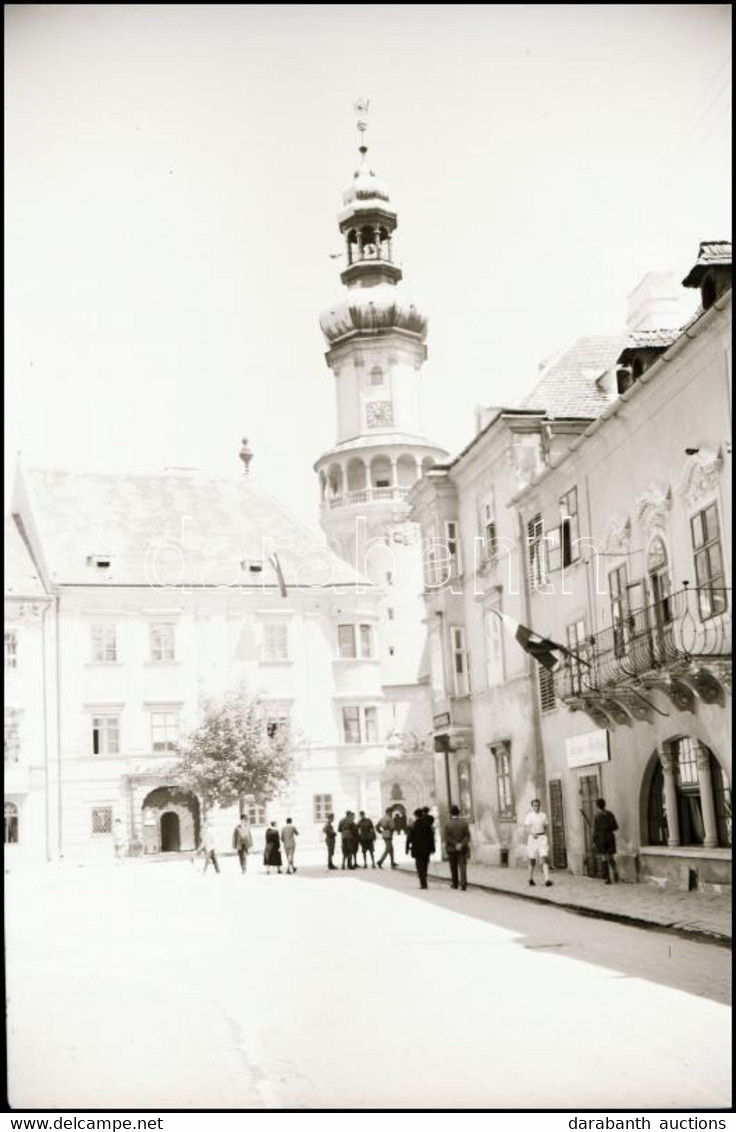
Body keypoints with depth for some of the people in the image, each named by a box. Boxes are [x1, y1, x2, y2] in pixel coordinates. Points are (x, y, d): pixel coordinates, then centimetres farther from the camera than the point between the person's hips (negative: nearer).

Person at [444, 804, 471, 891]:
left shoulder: (447, 824, -7)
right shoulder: (464, 822, -2)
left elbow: (447, 837, -12)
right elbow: (467, 836, -8)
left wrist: (455, 844, -11)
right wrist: (461, 844, -13)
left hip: (451, 849, 0)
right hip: (462, 849, 0)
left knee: (453, 867, 13)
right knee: (462, 866, -2)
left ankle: (455, 884, 21)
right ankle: (463, 883, -18)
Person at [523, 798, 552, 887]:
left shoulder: (543, 815, 8)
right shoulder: (529, 816, -2)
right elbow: (527, 827, -12)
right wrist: (532, 833, -30)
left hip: (542, 837, 2)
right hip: (532, 838, -2)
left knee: (544, 858, -13)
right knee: (532, 859, 7)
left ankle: (547, 879, -22)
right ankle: (531, 879, 25)